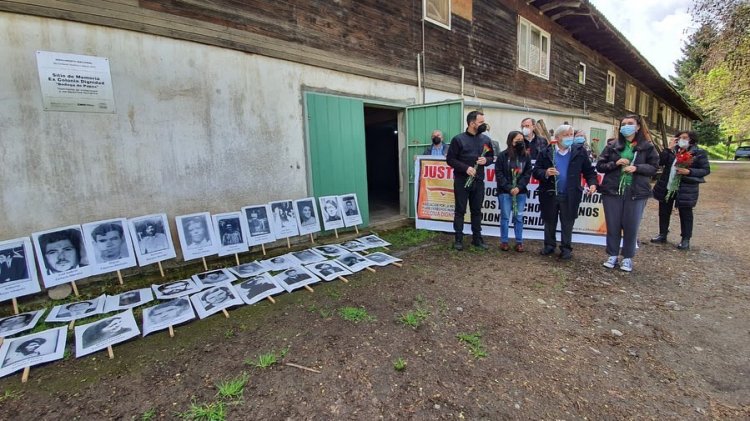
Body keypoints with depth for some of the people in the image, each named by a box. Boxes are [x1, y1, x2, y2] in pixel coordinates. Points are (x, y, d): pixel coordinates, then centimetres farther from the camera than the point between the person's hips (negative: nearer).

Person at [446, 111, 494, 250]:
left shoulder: (485, 139, 8)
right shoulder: (458, 139, -6)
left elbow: (491, 157, 17)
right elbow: (450, 159, -7)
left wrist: (486, 160, -7)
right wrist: (465, 168, -18)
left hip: (478, 181, 4)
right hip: (462, 181, -4)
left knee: (477, 210, 11)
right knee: (460, 210, 3)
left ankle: (477, 237, 21)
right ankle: (458, 239, 10)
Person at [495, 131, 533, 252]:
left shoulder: (526, 156, 6)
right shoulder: (503, 155, -2)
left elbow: (528, 173, 4)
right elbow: (499, 174, -5)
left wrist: (519, 187, -9)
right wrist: (509, 188, -12)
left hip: (521, 192, 2)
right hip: (505, 192, -2)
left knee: (519, 217, 7)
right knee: (505, 217, 3)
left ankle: (519, 242, 16)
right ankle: (504, 241, 13)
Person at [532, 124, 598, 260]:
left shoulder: (579, 152, 2)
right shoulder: (545, 152, -2)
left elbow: (589, 171, 6)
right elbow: (535, 171, -3)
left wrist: (592, 183, -10)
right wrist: (545, 173, -23)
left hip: (570, 196, 0)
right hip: (549, 194, 0)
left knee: (567, 224, 8)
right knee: (549, 222, 12)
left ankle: (566, 248, 20)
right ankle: (549, 246, 27)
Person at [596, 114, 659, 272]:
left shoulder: (647, 146, 4)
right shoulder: (613, 146, 6)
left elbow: (654, 167, 3)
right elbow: (599, 166, 5)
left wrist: (637, 167, -14)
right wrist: (615, 163, -12)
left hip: (636, 193, -1)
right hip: (612, 191, 1)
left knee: (631, 227, 4)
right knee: (613, 225, 6)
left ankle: (628, 258, 19)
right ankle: (612, 255, 19)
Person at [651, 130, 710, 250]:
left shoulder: (699, 153, -3)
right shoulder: (672, 150, 6)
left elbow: (706, 170, -4)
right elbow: (660, 162, -6)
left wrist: (689, 171, -20)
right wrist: (668, 148, -12)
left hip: (686, 189, -4)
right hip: (666, 187, 4)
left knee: (685, 214, 5)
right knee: (664, 211, 12)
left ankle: (686, 239, 16)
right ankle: (662, 235, 26)